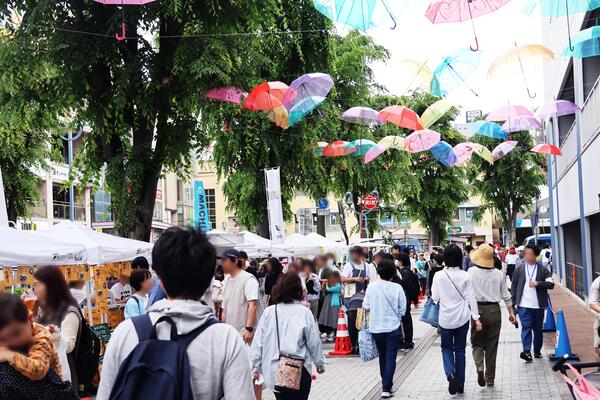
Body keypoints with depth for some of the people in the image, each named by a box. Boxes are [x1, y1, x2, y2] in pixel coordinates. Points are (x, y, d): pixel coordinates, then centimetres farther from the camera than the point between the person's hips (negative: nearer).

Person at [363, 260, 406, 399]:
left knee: (382, 356, 20)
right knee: (390, 358, 2)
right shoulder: (397, 288, -13)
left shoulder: (371, 287, -9)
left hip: (376, 328, 3)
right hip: (393, 327, -3)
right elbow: (402, 310, -7)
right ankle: (386, 388, -6)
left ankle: (385, 384, 33)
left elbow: (366, 306, -2)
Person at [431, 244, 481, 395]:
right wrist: (476, 318, -2)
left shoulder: (439, 276, -10)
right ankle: (460, 385, 17)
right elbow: (471, 298, -6)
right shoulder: (465, 276, -7)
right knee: (460, 349, 13)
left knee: (446, 347, 15)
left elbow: (435, 298, -3)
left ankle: (450, 373, -12)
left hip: (446, 318, -1)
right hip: (462, 318, 1)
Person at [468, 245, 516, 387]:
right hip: (494, 310, 2)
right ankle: (490, 379, 17)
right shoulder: (499, 274, 2)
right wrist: (511, 312, 17)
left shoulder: (472, 272, -7)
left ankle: (480, 368, -14)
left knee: (477, 343, 12)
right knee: (492, 346, 10)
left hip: (478, 310, -2)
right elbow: (505, 295, 8)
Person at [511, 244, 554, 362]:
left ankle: (537, 351, 22)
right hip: (524, 305, -1)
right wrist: (513, 302, 3)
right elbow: (514, 286, 7)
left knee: (538, 329, 10)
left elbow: (551, 284, -2)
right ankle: (527, 351, -17)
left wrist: (537, 283, -16)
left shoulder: (543, 270, 3)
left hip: (538, 305, 1)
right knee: (526, 327, -10)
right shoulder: (519, 268, 5)